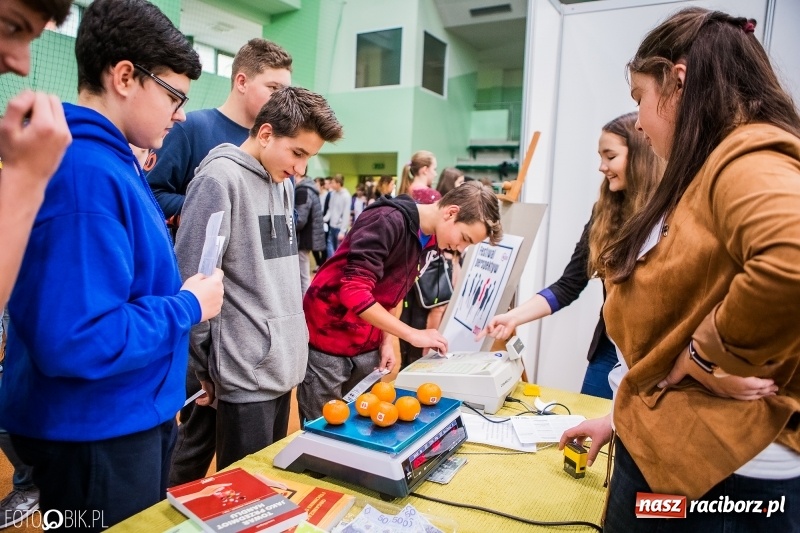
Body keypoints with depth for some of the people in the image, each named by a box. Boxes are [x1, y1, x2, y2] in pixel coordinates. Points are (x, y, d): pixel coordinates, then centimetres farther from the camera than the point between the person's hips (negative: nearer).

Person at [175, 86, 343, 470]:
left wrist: (292, 346, 15)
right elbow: (189, 282, -16)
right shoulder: (220, 180, -15)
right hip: (247, 374, -8)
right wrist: (208, 366, -8)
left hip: (284, 366, 8)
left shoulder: (283, 184, 11)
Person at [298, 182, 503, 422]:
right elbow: (354, 292, -28)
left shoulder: (427, 239, 5)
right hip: (327, 340, -7)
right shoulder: (388, 221, -22)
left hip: (367, 347, 7)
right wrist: (412, 334, -25)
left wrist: (386, 340, 1)